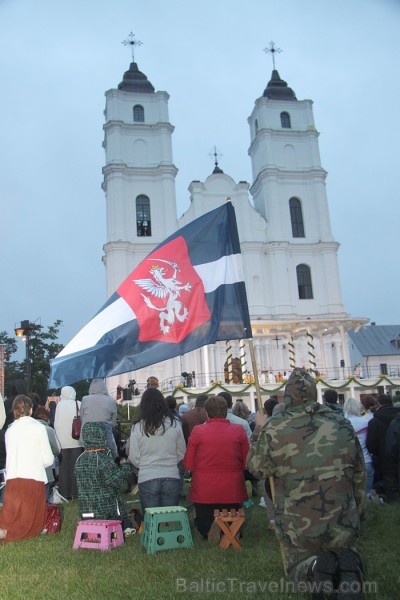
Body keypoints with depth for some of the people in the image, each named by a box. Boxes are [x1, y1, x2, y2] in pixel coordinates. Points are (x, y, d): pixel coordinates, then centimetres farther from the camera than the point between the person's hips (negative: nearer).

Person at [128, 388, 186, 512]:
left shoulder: (137, 427, -6)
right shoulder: (175, 425, -2)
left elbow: (133, 458, -1)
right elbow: (182, 453, 6)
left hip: (147, 479, -1)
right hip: (172, 478, 1)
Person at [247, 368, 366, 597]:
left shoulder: (274, 428, -12)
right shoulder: (343, 425, -2)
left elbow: (256, 467, 2)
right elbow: (359, 476, 6)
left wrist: (259, 430, 14)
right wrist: (357, 516, 20)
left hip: (297, 526, -1)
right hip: (343, 525, 2)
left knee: (297, 567, 27)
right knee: (342, 554, 32)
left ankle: (315, 566, -8)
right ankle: (349, 566, -4)